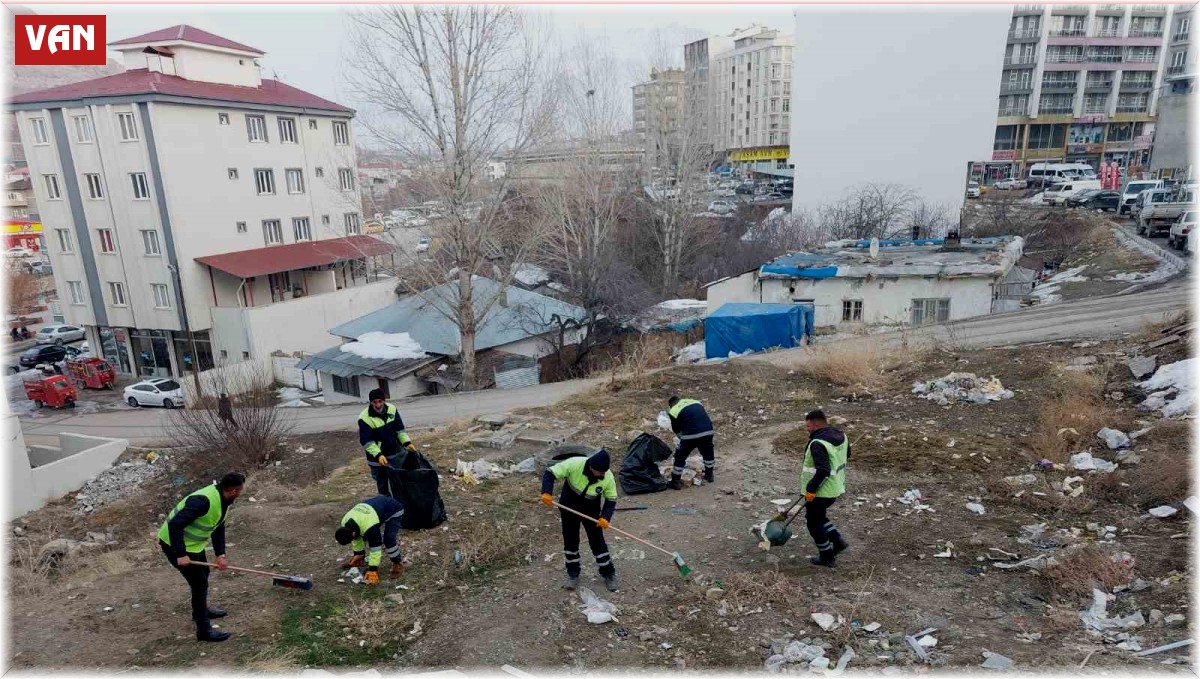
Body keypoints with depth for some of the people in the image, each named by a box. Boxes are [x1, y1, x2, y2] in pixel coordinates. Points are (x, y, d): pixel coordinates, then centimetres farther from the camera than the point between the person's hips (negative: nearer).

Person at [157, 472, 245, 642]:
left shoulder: (224, 500, -3)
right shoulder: (204, 501, -34)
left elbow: (219, 528, 6)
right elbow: (175, 524, -36)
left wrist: (220, 554, -2)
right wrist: (181, 555, -33)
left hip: (193, 542, 10)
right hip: (175, 545, -10)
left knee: (203, 573, 25)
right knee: (200, 583, -5)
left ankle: (201, 609, 48)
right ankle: (204, 630, 5)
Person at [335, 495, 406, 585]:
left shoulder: (369, 527, -40)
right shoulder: (345, 523, -15)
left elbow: (375, 548, -33)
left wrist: (373, 570, -28)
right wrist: (358, 555, 10)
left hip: (394, 511, -8)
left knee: (389, 539, -21)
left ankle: (398, 564, -4)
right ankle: (362, 559, 23)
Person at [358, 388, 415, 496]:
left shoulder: (392, 409, -8)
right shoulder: (364, 418, -21)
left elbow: (399, 429, 2)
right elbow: (367, 441, -22)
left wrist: (407, 442, -10)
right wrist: (378, 455, -33)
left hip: (394, 452, 4)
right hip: (377, 458, -4)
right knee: (382, 484, 7)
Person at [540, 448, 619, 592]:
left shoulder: (608, 477, -25)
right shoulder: (574, 464, -33)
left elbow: (611, 500, -12)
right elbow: (549, 473, -27)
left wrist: (605, 517, -28)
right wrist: (546, 492, -42)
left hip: (591, 512, 0)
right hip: (569, 508, 0)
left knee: (598, 542, 4)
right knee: (570, 542, 11)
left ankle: (609, 574, 24)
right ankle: (573, 575, 30)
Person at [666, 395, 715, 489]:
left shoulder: (674, 411, 9)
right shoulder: (695, 402, 25)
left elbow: (676, 429, 14)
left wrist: (682, 438, 34)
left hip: (691, 434, -5)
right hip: (707, 431, 5)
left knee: (680, 456, 12)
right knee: (708, 452, 30)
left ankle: (676, 482, 16)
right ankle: (709, 475, 43)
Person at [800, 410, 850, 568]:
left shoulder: (818, 444, -27)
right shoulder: (840, 434, 2)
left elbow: (823, 471, -32)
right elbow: (846, 454, 19)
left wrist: (811, 489, -24)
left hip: (820, 491, -9)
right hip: (836, 488, 9)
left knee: (814, 522, 9)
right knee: (819, 516, 26)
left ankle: (826, 557, 18)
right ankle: (837, 541, 22)